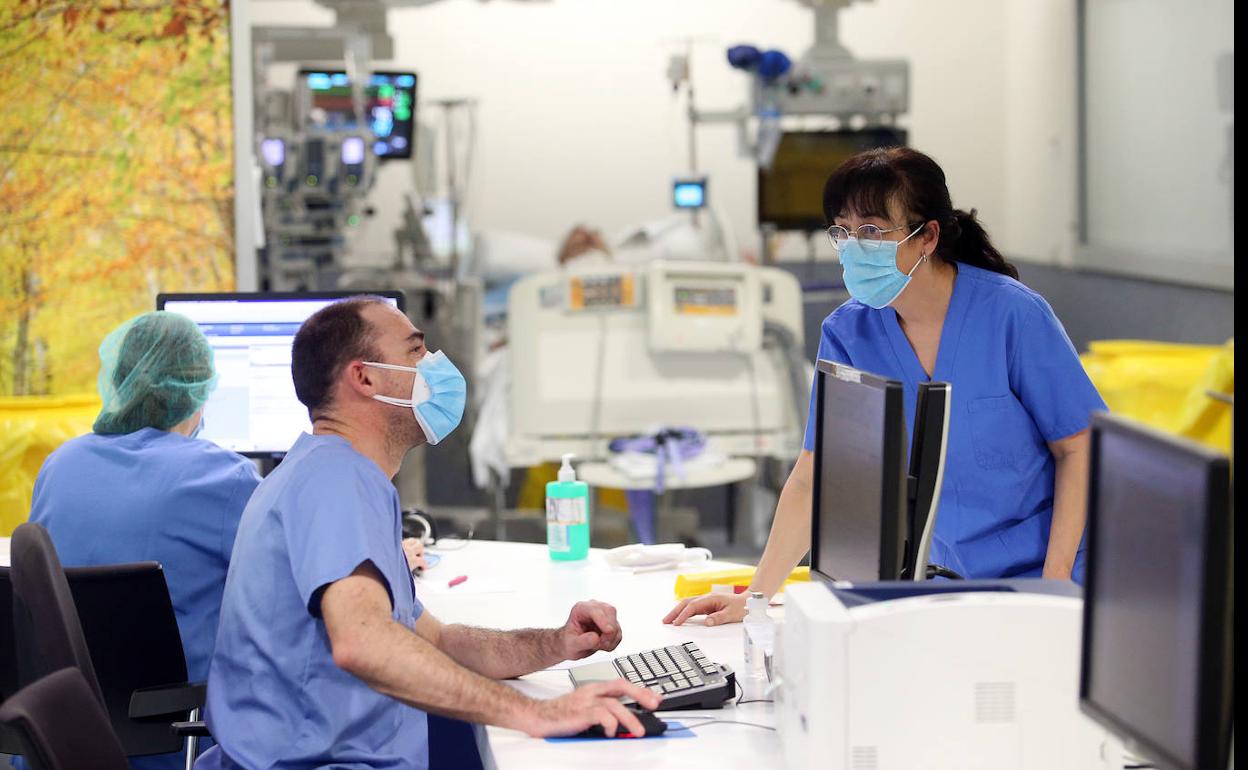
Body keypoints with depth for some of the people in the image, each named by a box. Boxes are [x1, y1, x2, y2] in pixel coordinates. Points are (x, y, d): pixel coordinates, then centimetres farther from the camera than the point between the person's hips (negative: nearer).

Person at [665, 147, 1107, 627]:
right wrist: (756, 597, -7)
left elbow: (1079, 449, -5)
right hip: (931, 584, 3)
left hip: (1029, 580, -3)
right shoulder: (848, 333, -1)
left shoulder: (1012, 314, -10)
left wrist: (1055, 582, -12)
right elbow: (813, 478, 0)